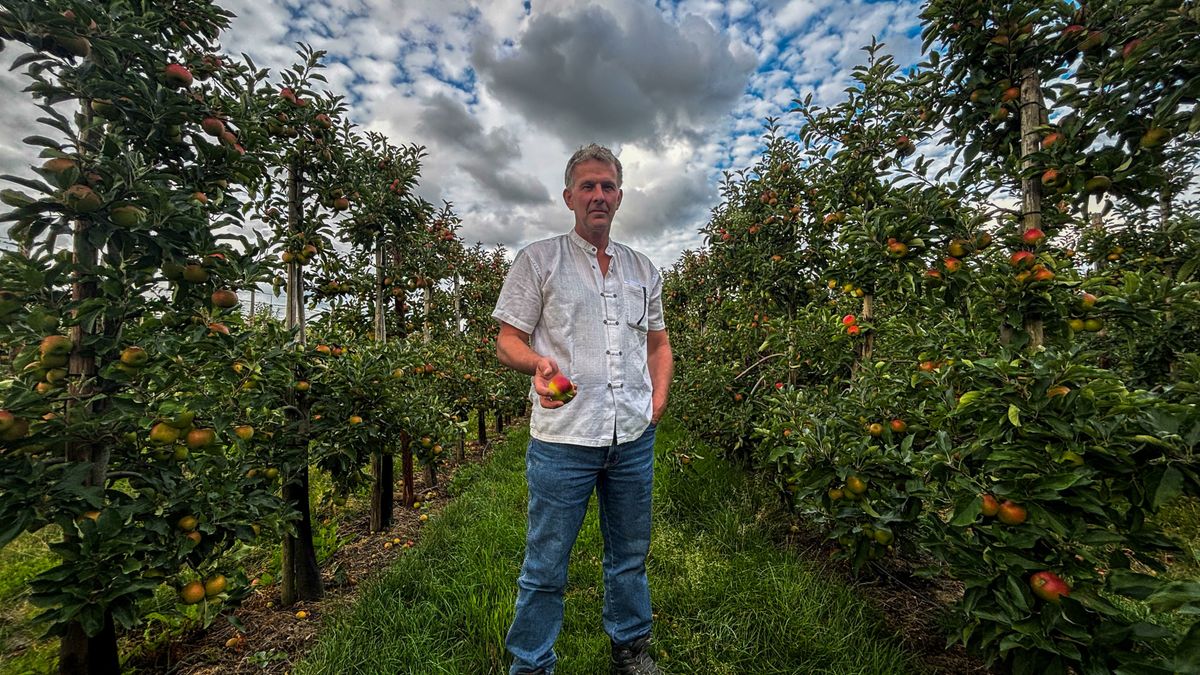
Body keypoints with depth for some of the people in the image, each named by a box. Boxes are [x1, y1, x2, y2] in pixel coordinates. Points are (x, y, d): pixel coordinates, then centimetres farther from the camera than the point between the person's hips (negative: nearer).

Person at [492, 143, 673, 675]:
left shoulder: (642, 268, 14)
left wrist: (659, 398, 7)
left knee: (630, 555, 21)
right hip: (562, 438, -4)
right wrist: (538, 362, -23)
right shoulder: (537, 259, 1)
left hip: (634, 437, 5)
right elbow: (507, 341, -3)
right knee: (545, 566, 8)